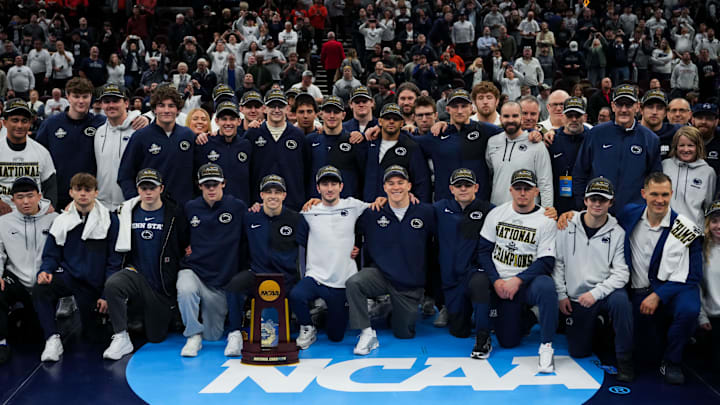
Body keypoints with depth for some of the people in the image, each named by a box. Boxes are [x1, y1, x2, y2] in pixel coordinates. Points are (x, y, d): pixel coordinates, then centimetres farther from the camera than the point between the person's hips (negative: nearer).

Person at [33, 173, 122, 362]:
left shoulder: (109, 220, -4)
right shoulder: (61, 221, 5)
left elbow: (114, 260, -4)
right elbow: (51, 255, 9)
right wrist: (45, 271, -15)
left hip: (93, 284, -2)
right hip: (68, 276, 2)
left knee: (93, 335, 3)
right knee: (39, 290, -30)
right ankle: (52, 339, -23)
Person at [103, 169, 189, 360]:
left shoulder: (174, 213, -5)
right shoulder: (127, 211, 3)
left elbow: (186, 245, -2)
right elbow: (118, 246, 13)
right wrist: (128, 265, 1)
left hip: (162, 284, -1)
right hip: (136, 274, 2)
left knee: (156, 337, 6)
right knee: (112, 284, -33)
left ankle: (166, 313, 40)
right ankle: (121, 339, -20)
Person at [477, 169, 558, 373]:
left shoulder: (546, 220, -5)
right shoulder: (496, 214, 5)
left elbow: (546, 261, -9)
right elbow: (483, 251, 5)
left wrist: (518, 280, -21)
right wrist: (496, 281, -9)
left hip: (528, 282, -3)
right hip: (501, 284, 3)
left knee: (546, 287, -39)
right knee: (508, 341, -3)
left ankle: (546, 346, -26)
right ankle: (524, 317, 31)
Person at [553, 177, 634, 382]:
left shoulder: (617, 233, -4)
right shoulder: (568, 227, 0)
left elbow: (621, 272, -10)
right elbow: (558, 262, 5)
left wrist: (595, 293, -21)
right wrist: (561, 295, -2)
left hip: (605, 292, -2)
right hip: (575, 299, 2)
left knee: (620, 300, -37)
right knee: (578, 352, -1)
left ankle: (624, 360, -21)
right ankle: (594, 326, 34)